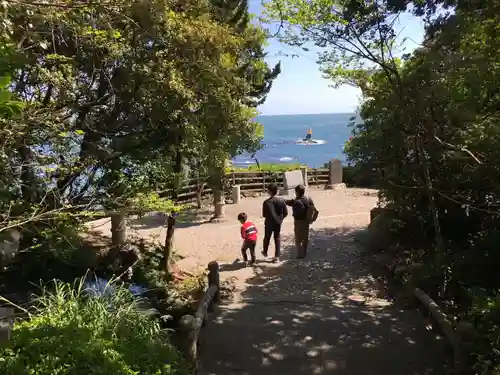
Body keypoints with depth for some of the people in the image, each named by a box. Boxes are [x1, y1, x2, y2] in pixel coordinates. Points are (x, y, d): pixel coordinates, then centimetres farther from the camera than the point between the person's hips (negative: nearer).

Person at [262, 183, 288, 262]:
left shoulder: (266, 202, -21)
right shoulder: (281, 200, -11)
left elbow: (264, 215, -18)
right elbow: (286, 213, -6)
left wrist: (269, 217, 4)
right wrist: (280, 218, 10)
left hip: (269, 223, -2)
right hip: (278, 223, 2)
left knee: (267, 238, 20)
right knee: (277, 238, 15)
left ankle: (265, 252, 41)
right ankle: (277, 256, 15)